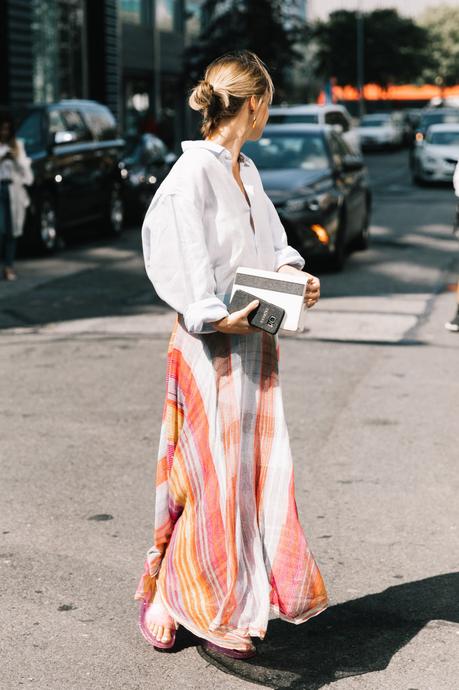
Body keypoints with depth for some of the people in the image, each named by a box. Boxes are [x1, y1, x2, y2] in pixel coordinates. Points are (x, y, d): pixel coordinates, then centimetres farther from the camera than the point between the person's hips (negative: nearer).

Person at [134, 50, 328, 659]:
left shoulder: (247, 171, 13)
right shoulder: (193, 172, -14)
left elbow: (270, 239, 18)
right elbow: (187, 261, -19)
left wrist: (292, 272, 0)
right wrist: (216, 316, -28)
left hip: (255, 341, 8)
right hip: (213, 345, -8)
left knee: (257, 462, 12)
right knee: (213, 472, -2)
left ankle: (252, 593, 24)